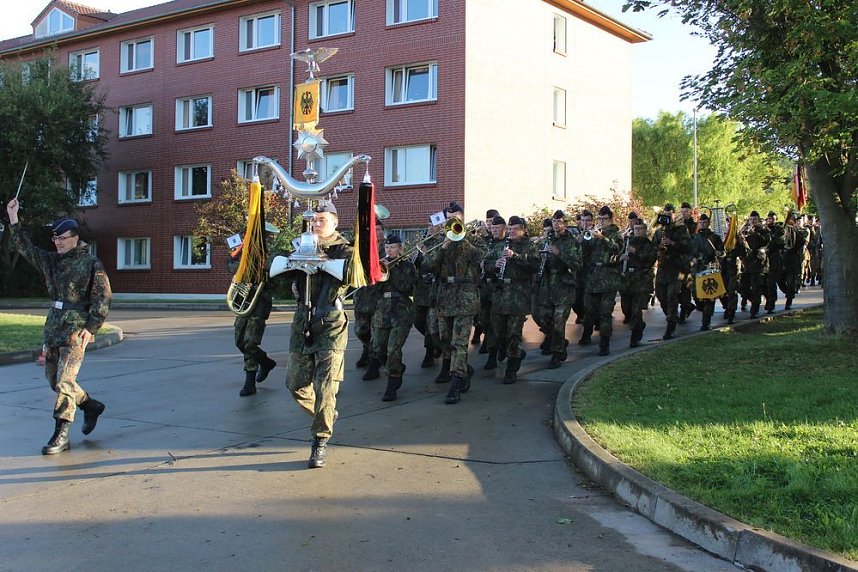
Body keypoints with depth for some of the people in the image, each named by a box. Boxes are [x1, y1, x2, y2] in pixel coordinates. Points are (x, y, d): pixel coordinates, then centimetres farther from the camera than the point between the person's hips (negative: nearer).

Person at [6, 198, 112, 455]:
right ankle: (91, 406, 33)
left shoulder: (91, 263, -6)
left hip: (76, 328, -8)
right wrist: (13, 219, 8)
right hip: (54, 326, 8)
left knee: (64, 380, -12)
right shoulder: (51, 260, 14)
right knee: (53, 378, 13)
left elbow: (103, 298, -9)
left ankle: (61, 435, -8)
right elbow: (25, 247, 17)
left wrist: (91, 327, -16)